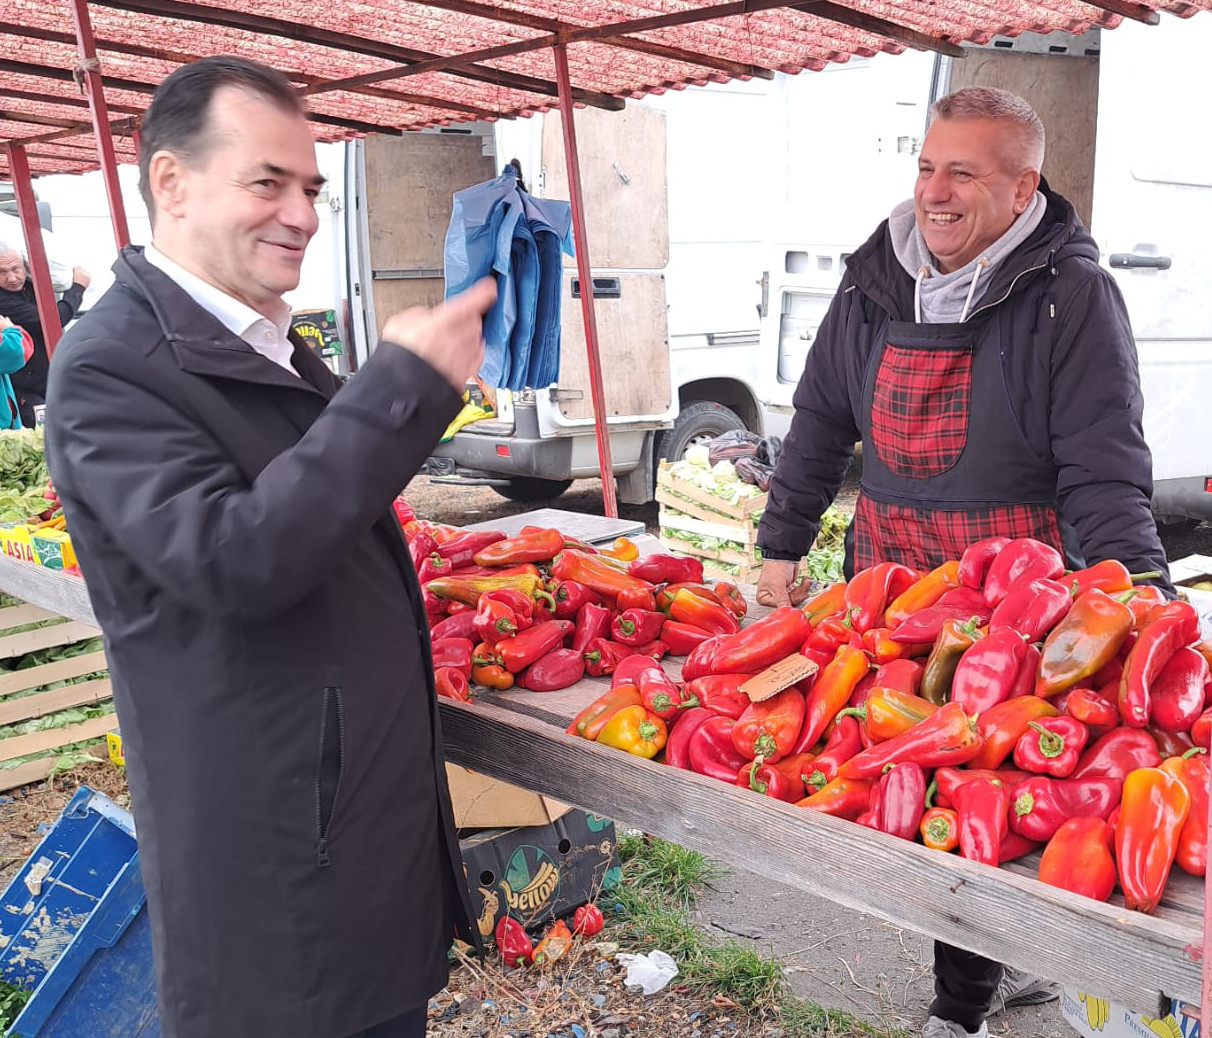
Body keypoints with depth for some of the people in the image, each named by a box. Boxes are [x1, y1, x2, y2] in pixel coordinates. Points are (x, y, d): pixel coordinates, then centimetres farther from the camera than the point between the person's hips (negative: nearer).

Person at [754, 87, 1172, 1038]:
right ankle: (1004, 961, 32)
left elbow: (1104, 472, -12)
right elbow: (819, 425, 14)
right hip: (886, 586, 5)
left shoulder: (1071, 293, -9)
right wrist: (781, 547, 14)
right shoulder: (874, 283, 6)